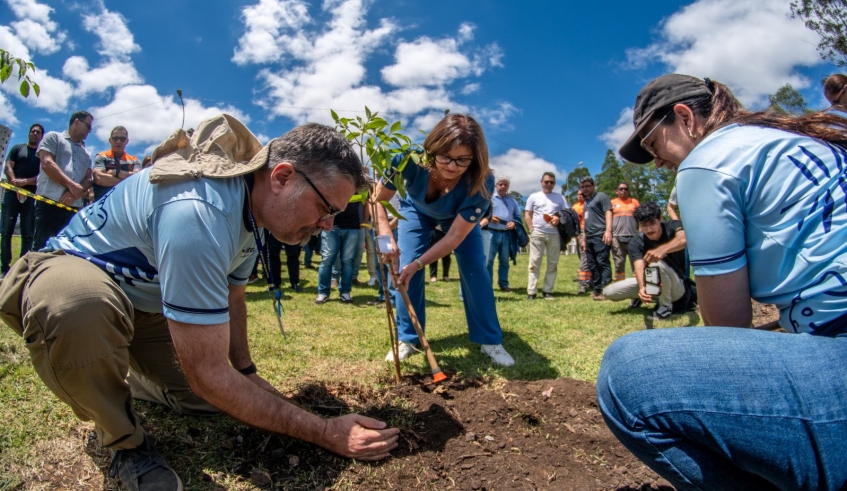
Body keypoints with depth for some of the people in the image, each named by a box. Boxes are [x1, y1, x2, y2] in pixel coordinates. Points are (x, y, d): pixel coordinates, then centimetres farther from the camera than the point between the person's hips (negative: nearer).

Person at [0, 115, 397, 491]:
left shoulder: (252, 205, -8)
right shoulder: (200, 214, -39)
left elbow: (231, 297, 10)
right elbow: (208, 374, -35)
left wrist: (248, 374, 9)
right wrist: (326, 433, -30)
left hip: (148, 299, 8)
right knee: (79, 306, -43)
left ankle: (126, 378, 29)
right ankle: (123, 441, -12)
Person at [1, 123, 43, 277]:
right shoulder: (17, 148, 14)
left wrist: (25, 182, -14)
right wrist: (17, 186, -11)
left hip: (32, 196, -1)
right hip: (13, 193, 1)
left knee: (28, 234, -2)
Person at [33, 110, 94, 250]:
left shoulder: (86, 154, 24)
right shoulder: (53, 137, 10)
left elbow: (88, 180, 13)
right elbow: (47, 164, -5)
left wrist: (75, 192, -8)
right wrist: (71, 185, -11)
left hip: (75, 208, 5)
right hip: (49, 203, -5)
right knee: (41, 248, -9)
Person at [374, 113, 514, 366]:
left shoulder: (481, 182, -41)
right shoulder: (411, 160, -41)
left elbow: (455, 236, -36)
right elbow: (377, 199, -30)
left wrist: (418, 264, -45)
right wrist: (386, 237, -48)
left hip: (459, 217, 0)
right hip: (416, 210, 1)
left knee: (475, 270, -9)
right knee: (406, 268, -12)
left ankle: (490, 341, 5)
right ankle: (406, 339, 3)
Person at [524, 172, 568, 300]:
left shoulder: (560, 198, 14)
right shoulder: (534, 196, 10)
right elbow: (527, 215, 7)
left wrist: (559, 219, -11)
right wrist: (532, 230, -5)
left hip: (554, 234, 2)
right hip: (537, 233, -2)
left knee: (553, 263, 2)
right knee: (534, 263, -4)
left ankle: (547, 290, 7)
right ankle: (531, 291, -4)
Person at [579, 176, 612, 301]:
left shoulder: (601, 196, 2)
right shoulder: (586, 202, 25)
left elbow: (608, 213, -9)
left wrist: (608, 231, -21)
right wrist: (583, 238, 23)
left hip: (600, 235, -9)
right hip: (589, 237, 9)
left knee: (602, 262, -13)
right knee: (592, 265, 8)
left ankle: (605, 291, -15)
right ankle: (596, 290, 12)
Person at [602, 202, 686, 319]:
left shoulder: (672, 226, -19)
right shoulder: (635, 242, -14)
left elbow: (684, 238, -44)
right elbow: (639, 267, -31)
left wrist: (662, 249, -65)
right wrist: (642, 287, -54)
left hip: (676, 287, -3)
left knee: (656, 262, -35)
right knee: (608, 292, -13)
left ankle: (665, 304, -12)